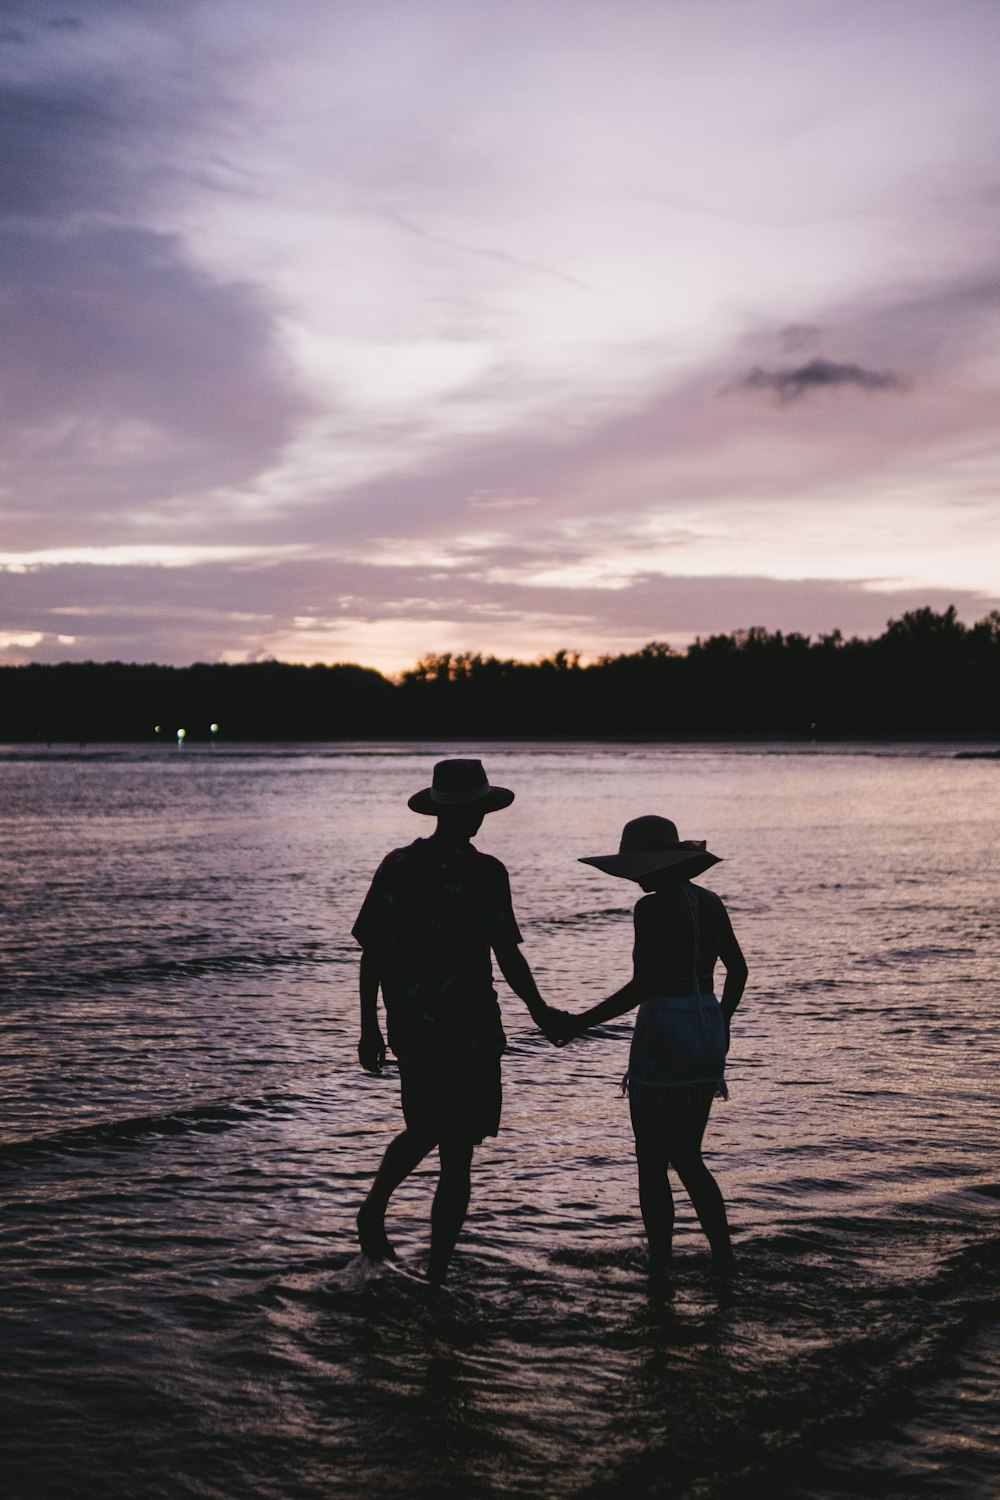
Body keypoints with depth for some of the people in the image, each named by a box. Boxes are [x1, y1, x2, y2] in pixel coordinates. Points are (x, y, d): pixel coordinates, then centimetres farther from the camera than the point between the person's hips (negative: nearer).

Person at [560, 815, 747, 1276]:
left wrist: (584, 1021, -12)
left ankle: (661, 1268, 6)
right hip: (707, 1029, 7)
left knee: (652, 1165, 5)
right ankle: (724, 1260, 10)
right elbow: (738, 969, 17)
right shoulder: (710, 903, 8)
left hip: (663, 1033, -7)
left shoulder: (652, 908, -14)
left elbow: (641, 986, -19)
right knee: (687, 1157, 17)